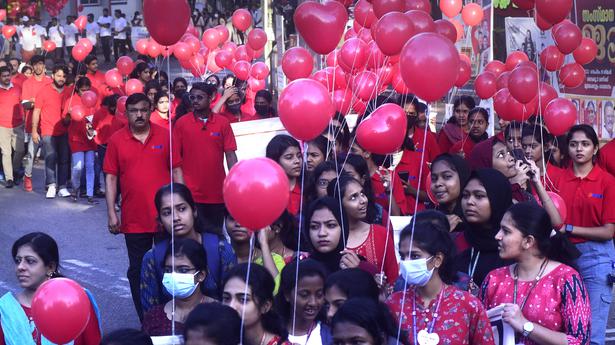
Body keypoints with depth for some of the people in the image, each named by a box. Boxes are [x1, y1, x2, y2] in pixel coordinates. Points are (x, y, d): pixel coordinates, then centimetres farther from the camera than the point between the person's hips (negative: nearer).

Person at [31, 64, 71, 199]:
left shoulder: (68, 92, 7)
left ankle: (62, 187, 7)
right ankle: (51, 186, -1)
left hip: (64, 132, 3)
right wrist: (34, 131, -2)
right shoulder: (44, 91, -1)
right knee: (51, 158, -7)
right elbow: (36, 111, 1)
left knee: (64, 159, 2)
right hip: (48, 132, -3)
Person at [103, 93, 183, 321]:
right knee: (137, 271, 8)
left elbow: (176, 171, 4)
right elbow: (111, 177, 1)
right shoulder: (116, 140, 0)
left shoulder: (165, 136, 1)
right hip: (134, 220, 0)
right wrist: (111, 213, -4)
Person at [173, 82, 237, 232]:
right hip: (191, 193, -1)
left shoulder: (223, 123, 1)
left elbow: (230, 155, 2)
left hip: (217, 193, 1)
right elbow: (175, 157, 2)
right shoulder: (181, 123, 0)